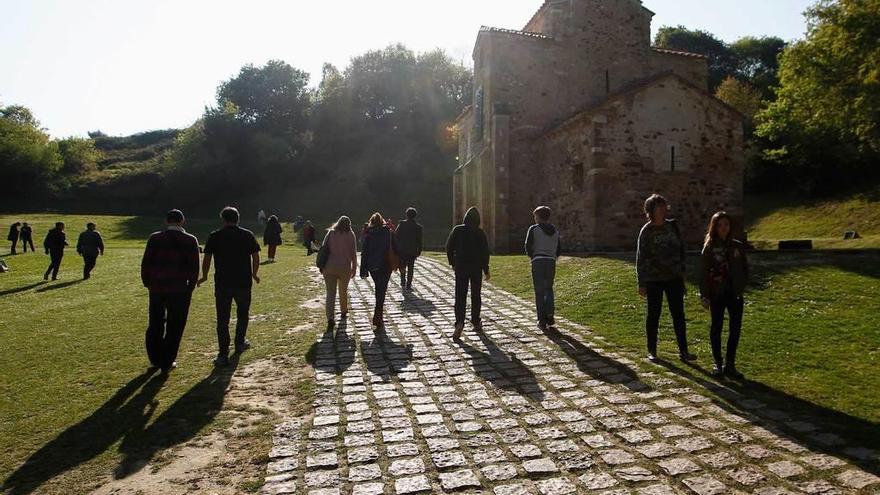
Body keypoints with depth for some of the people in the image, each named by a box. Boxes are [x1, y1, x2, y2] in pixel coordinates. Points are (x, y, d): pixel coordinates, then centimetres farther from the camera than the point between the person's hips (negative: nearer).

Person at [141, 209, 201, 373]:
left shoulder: (155, 238, 2)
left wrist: (147, 283, 12)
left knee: (155, 324, 16)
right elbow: (194, 268, -4)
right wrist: (190, 288, 5)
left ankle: (155, 359, 27)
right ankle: (167, 362, 12)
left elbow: (145, 263, 1)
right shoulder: (190, 240, -3)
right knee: (174, 327, 7)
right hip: (179, 290, -2)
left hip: (156, 287, 3)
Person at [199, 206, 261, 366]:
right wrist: (254, 274, 18)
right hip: (244, 283, 1)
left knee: (223, 319, 3)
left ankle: (223, 355, 1)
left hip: (222, 284, -1)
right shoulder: (248, 235, 2)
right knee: (243, 314, 21)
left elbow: (207, 259, -1)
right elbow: (256, 257, 3)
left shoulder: (214, 236, -1)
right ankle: (240, 343, 33)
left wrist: (204, 276, 14)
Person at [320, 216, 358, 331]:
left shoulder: (330, 233, 6)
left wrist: (322, 266, 6)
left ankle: (330, 318, -14)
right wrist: (354, 268, 8)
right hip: (344, 267, 0)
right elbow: (353, 253, 1)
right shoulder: (350, 234, 2)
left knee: (330, 293, -2)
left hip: (329, 267, 0)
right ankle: (344, 312, 37)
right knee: (343, 291, 20)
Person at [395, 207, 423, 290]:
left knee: (402, 267, 16)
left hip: (402, 250, 0)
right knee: (410, 268, 6)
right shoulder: (418, 227, -2)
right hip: (412, 251, 0)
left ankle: (403, 283, 18)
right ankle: (408, 285, 5)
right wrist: (419, 251, 6)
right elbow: (419, 241, 0)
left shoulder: (402, 224, -4)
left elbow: (396, 235, -7)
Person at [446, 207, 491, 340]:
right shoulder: (480, 233, -4)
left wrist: (453, 263, 10)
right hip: (477, 268, 0)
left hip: (461, 268, 0)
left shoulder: (457, 230, -2)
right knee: (476, 295, 13)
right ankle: (476, 322, 19)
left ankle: (459, 322, -20)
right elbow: (485, 252, -6)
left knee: (460, 296, -2)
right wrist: (486, 270, -1)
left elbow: (449, 247, 0)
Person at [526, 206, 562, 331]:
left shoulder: (534, 229, -2)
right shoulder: (555, 230, 13)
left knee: (539, 291, 1)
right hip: (551, 262, 4)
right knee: (549, 289, 15)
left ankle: (542, 321, 1)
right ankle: (550, 315, -1)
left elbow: (528, 247, -5)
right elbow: (559, 250, 11)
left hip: (538, 262, -4)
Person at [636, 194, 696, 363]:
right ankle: (652, 351, 17)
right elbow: (641, 258, -6)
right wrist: (641, 283, -8)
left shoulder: (673, 226, 4)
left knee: (678, 314, 5)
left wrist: (682, 271, 9)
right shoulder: (646, 231, -7)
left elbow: (681, 249, 12)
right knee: (653, 314, 6)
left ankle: (683, 351, 13)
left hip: (674, 278, 3)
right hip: (654, 279, -3)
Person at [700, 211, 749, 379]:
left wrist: (741, 287, -3)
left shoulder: (738, 246, 5)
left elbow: (745, 269, 11)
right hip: (717, 294, -3)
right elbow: (703, 273, -5)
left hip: (735, 294, 3)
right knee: (716, 328, 6)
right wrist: (704, 296, -9)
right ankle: (718, 364, 17)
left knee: (735, 329, 4)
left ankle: (730, 365, 15)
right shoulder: (709, 247, -4)